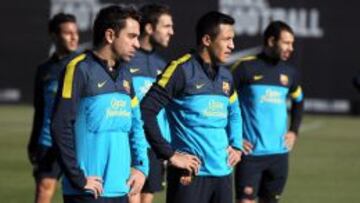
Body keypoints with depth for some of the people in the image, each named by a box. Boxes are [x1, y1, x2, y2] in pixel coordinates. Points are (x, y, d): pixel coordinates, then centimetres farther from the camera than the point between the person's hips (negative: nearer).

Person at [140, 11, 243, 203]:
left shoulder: (225, 75, 12)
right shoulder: (182, 69, -10)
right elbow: (146, 111, -15)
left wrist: (236, 146, 15)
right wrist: (169, 154, -15)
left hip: (222, 172, 7)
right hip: (191, 173, -7)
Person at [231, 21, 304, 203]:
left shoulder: (289, 73, 9)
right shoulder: (245, 67, -8)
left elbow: (298, 101, 28)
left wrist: (294, 131, 16)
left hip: (279, 152, 5)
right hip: (251, 152, -5)